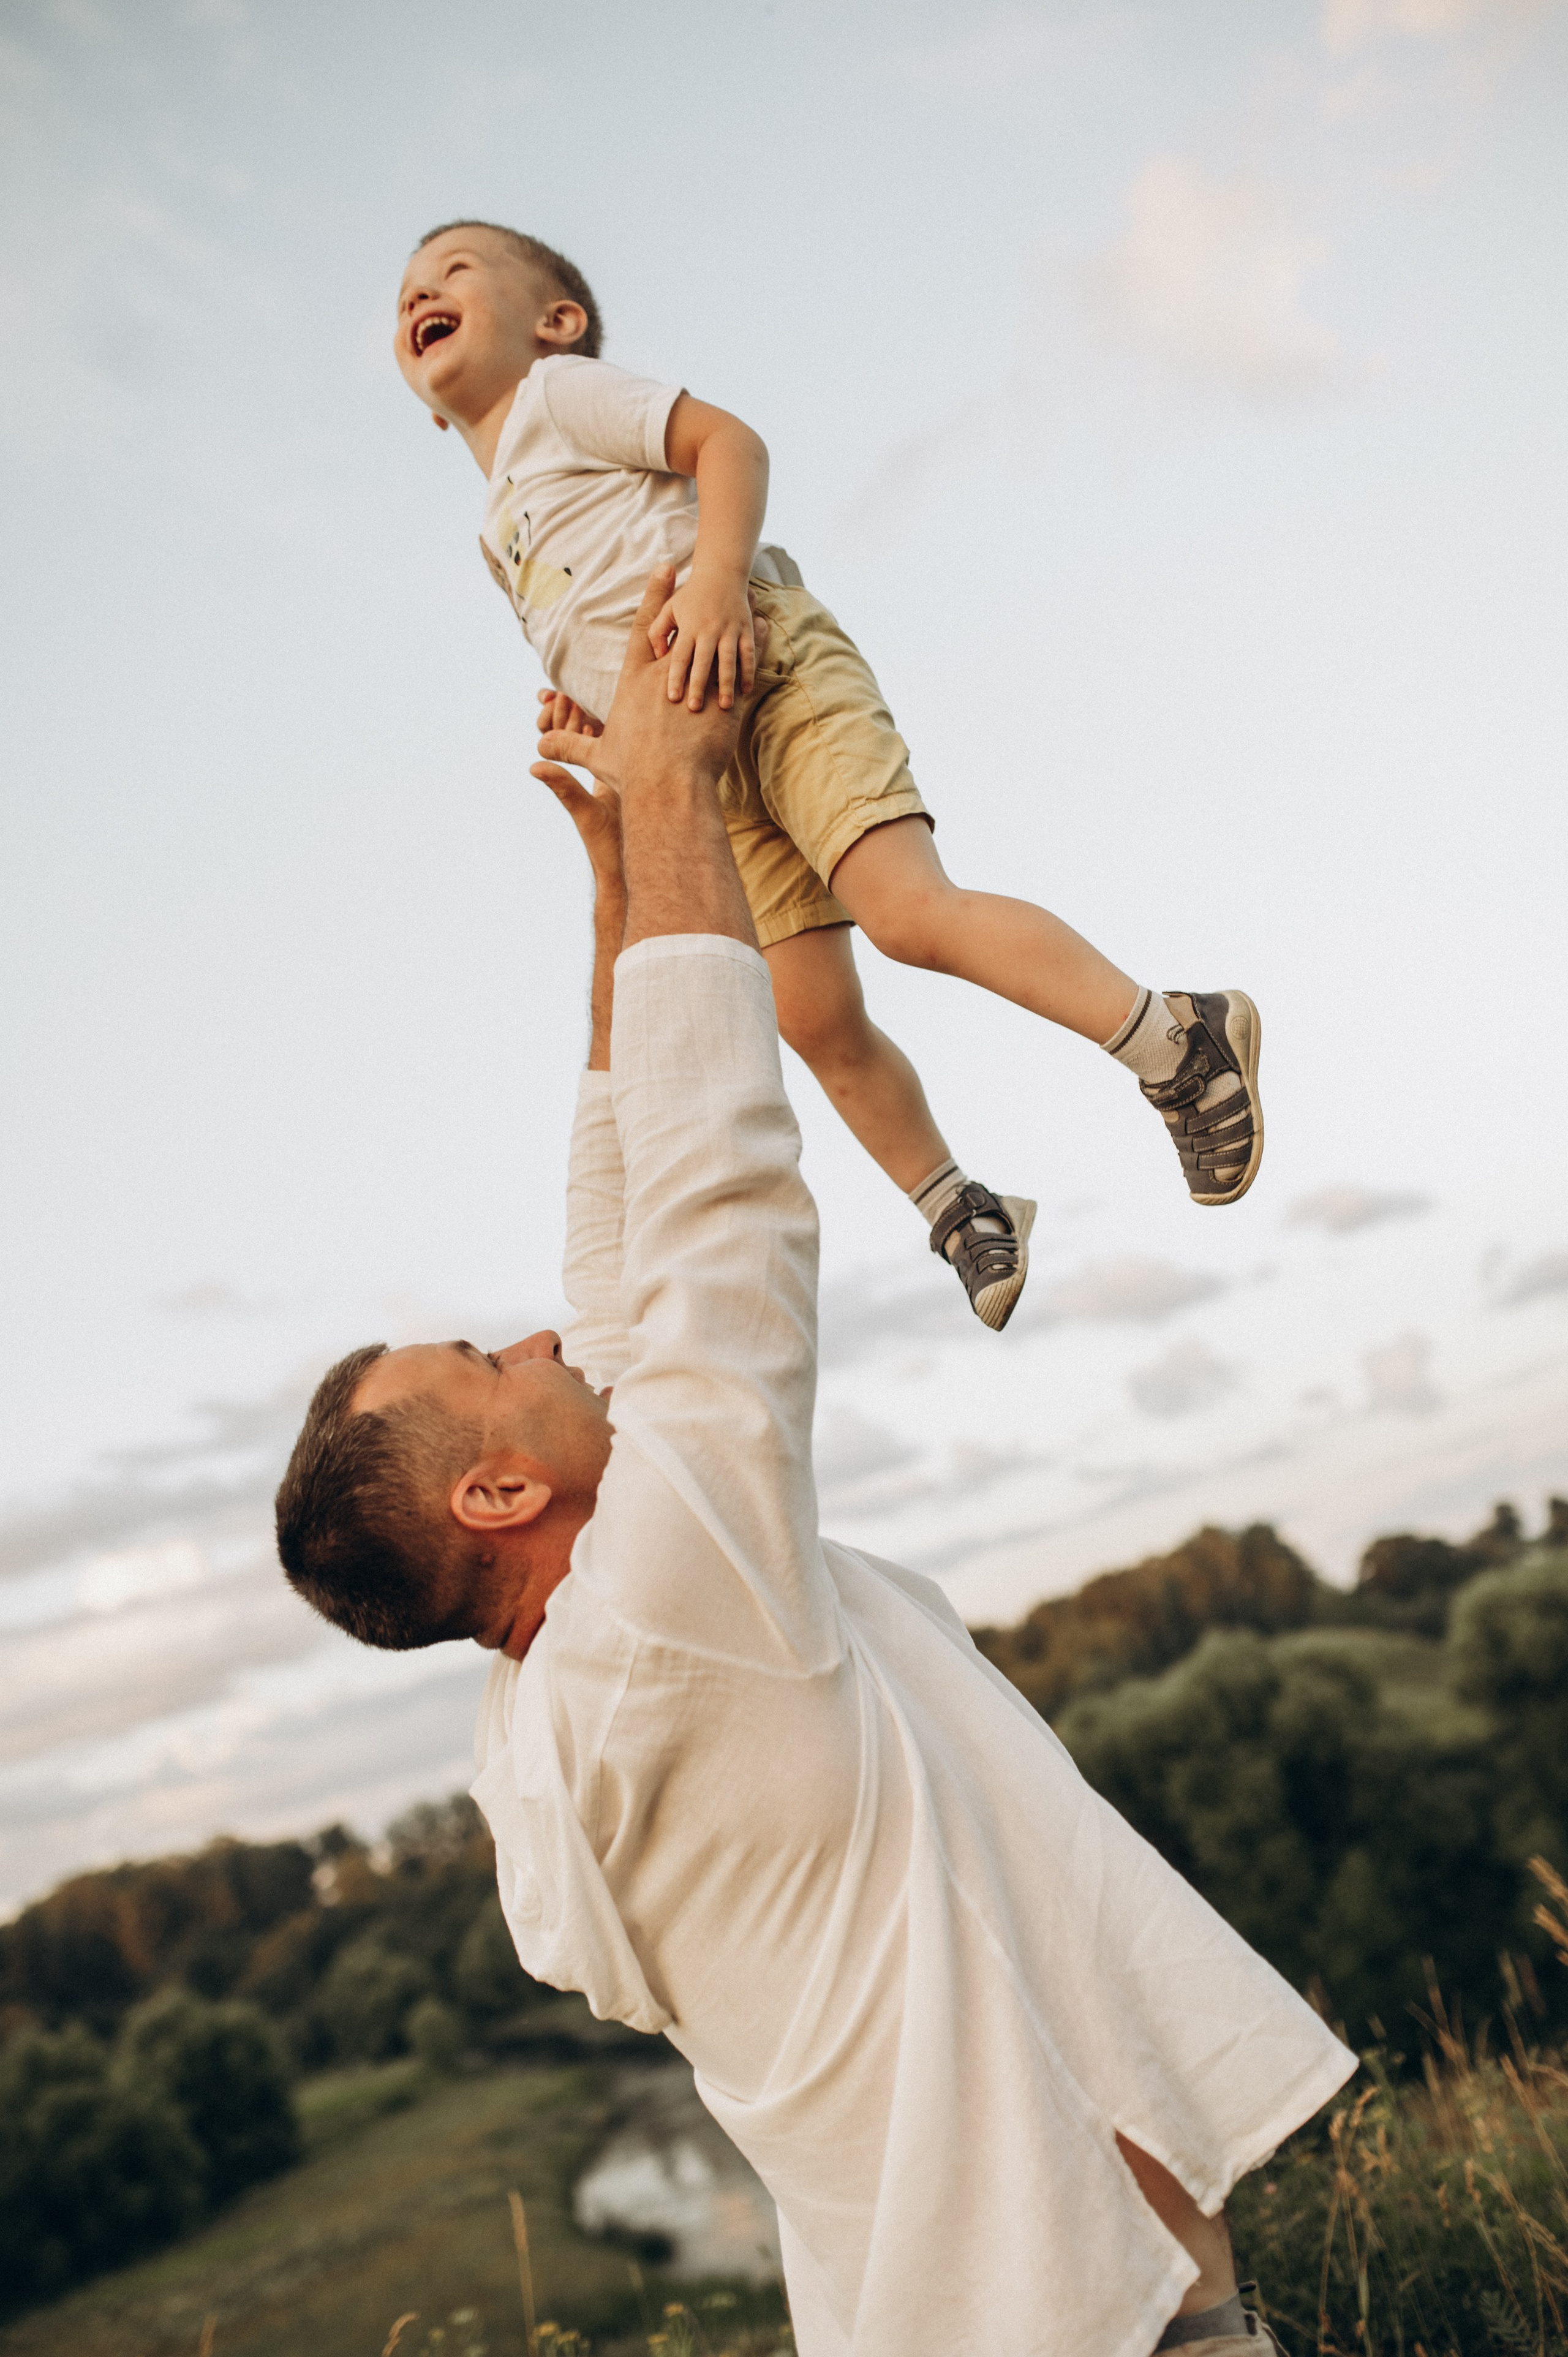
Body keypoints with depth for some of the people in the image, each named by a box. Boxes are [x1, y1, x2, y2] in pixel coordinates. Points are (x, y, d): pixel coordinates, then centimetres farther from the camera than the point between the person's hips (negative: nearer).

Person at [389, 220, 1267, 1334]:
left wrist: (714, 578, -24)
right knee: (819, 1024, 1)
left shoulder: (562, 389, 8)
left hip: (775, 672, -8)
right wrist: (585, 705, 12)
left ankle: (1176, 1036, -16)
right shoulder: (504, 532, 30)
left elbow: (729, 441, -7)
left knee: (908, 913, -25)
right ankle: (961, 1212, 15)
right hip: (704, 764, 8)